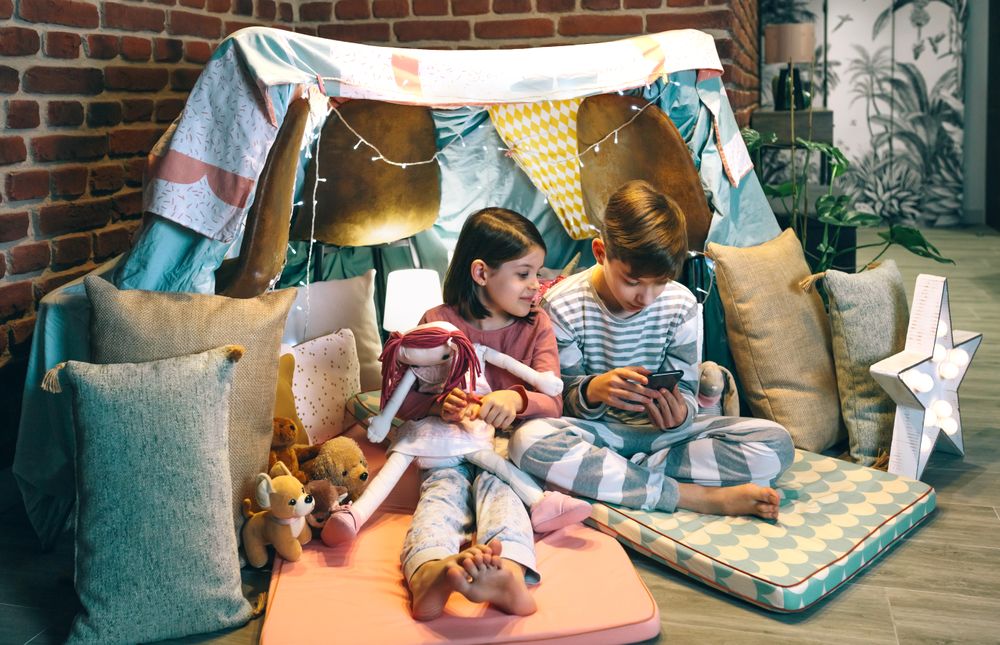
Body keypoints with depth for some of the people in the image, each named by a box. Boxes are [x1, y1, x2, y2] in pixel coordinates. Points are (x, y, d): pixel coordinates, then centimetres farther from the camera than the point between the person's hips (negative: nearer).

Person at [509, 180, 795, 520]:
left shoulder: (681, 305, -4)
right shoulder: (563, 305, -10)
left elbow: (685, 390, 0)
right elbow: (563, 399, -6)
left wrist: (680, 413, -26)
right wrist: (592, 390, -31)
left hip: (660, 429, 2)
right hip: (596, 431, -2)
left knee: (776, 444, -18)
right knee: (528, 440, -38)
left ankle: (609, 473, -24)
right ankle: (699, 497, -31)